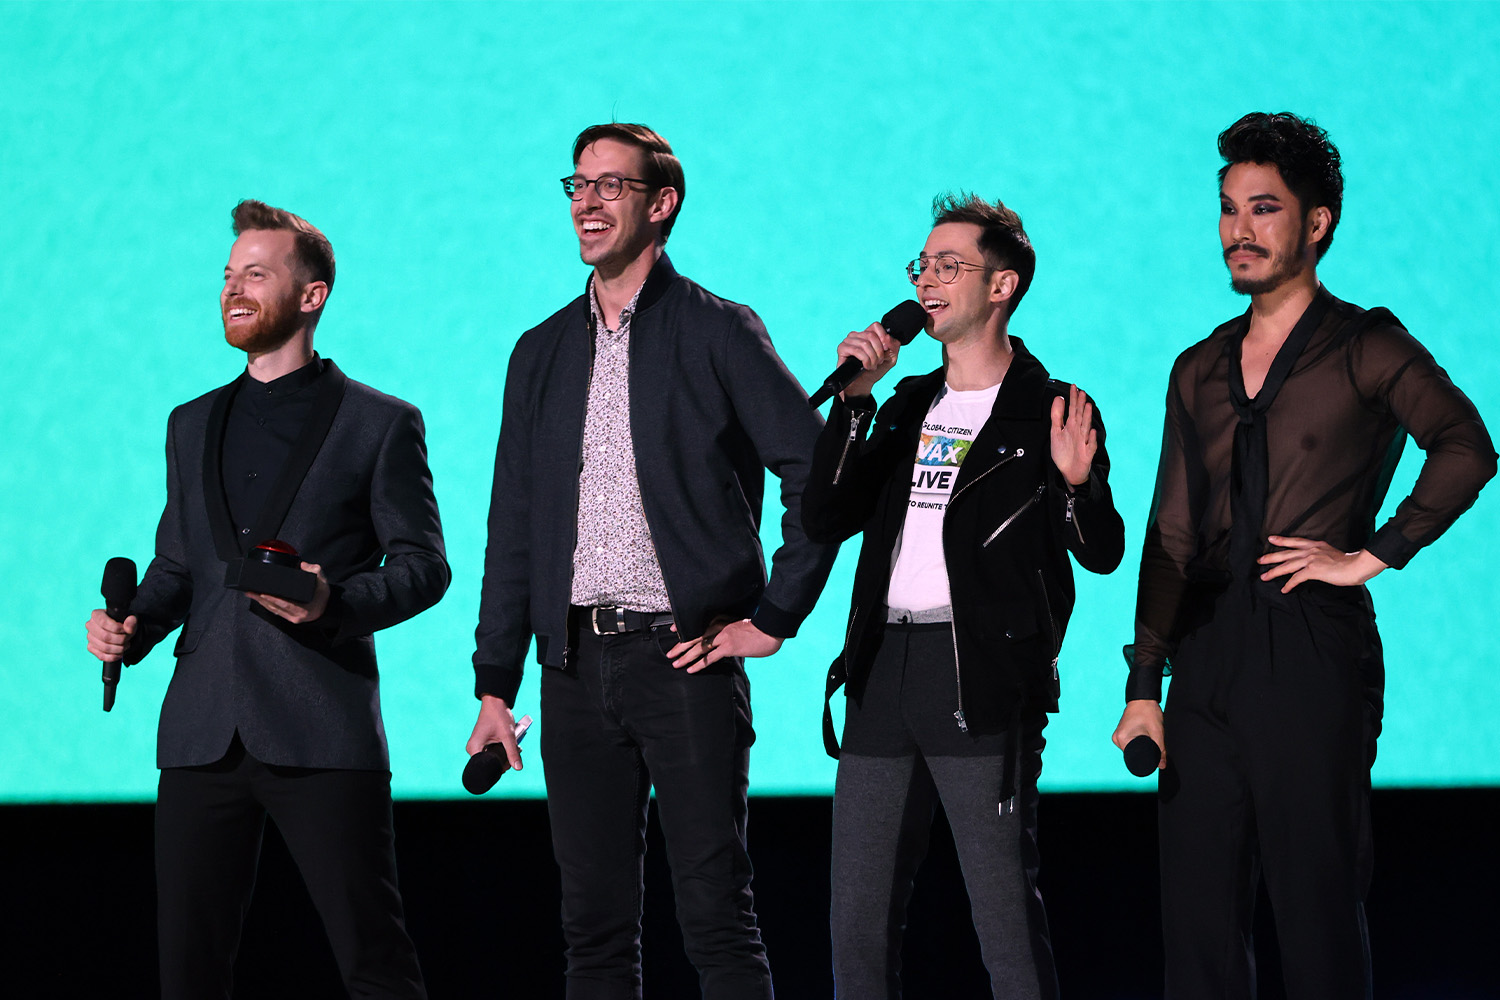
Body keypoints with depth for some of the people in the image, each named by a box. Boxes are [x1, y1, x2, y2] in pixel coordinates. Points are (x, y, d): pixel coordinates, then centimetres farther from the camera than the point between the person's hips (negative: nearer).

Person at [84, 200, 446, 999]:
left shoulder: (380, 424, 5)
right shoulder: (193, 425, 21)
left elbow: (423, 564, 2)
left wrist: (336, 602, -17)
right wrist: (133, 627, 2)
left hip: (322, 734, -5)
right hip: (203, 734, 5)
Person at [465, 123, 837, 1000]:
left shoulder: (719, 334, -1)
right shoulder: (543, 352, 15)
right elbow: (514, 527, 15)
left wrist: (774, 618, -7)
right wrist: (494, 687, 10)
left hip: (684, 656, -5)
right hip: (577, 665, 5)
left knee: (716, 913, -6)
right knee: (595, 924, 6)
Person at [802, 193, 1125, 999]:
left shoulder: (1049, 413, 0)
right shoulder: (909, 405, 17)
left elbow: (1101, 554, -6)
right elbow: (825, 520, 7)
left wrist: (1076, 485, -26)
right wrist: (854, 399, 0)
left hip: (981, 682, -6)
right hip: (884, 674, 6)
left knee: (1006, 923, -5)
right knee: (858, 927, 8)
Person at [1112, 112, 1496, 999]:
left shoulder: (1365, 347, 1)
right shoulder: (1200, 370, 18)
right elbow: (1172, 535, 16)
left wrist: (1371, 555, -14)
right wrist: (1144, 685, 8)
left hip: (1312, 642, -5)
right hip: (1209, 653, 6)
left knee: (1317, 911, -5)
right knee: (1199, 918, 3)